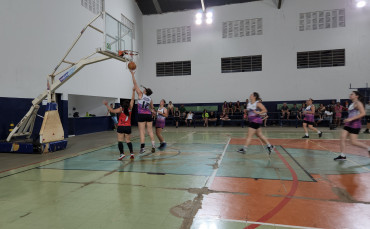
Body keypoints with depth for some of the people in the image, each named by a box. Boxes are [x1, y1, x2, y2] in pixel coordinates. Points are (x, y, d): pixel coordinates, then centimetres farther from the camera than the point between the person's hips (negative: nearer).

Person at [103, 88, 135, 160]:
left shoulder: (121, 109, -4)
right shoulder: (130, 108, 2)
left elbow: (112, 111, -18)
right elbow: (132, 99, 9)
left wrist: (107, 105, -13)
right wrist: (133, 91, 14)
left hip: (120, 127, -3)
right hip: (128, 127, 3)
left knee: (120, 141, -3)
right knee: (128, 140, 12)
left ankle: (122, 153, -15)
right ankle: (131, 153, 4)